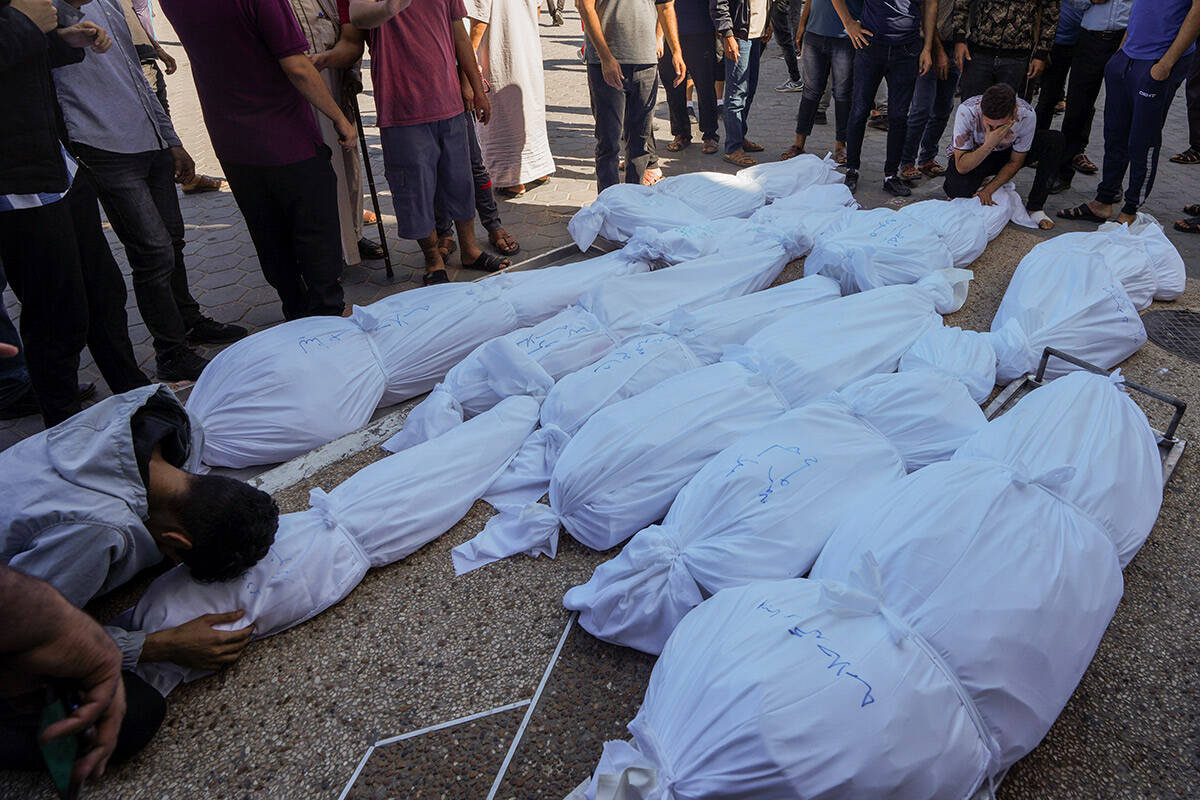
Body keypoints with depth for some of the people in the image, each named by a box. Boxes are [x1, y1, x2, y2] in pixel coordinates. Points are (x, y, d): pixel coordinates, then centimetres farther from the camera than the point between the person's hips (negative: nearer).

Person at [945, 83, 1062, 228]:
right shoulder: (966, 111, -35)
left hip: (1004, 152, 3)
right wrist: (989, 145, -46)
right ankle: (981, 182, 4)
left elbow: (1015, 162, -13)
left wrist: (988, 190, -22)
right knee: (958, 190, -36)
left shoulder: (1027, 115, -28)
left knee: (1054, 140, -20)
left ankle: (1034, 207, -12)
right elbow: (961, 167, -33)